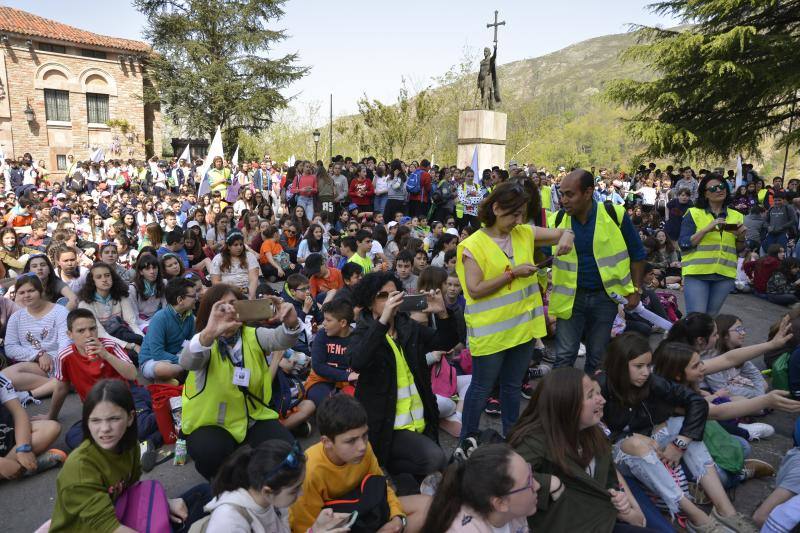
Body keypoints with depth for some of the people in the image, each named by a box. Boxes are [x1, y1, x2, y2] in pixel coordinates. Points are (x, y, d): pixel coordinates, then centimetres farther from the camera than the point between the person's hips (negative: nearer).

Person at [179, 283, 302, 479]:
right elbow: (187, 362, -35)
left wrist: (291, 324, -48)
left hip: (253, 417, 3)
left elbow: (281, 339, -22)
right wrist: (209, 333, -57)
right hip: (211, 424, -2)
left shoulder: (253, 336, -3)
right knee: (210, 453, -33)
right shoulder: (205, 342, -12)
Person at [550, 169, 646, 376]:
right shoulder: (559, 219, -6)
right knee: (564, 356, 2)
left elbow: (637, 253, 0)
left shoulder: (614, 214, -11)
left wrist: (636, 290, -1)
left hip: (605, 296, 0)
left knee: (597, 358, 12)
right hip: (570, 296, 1)